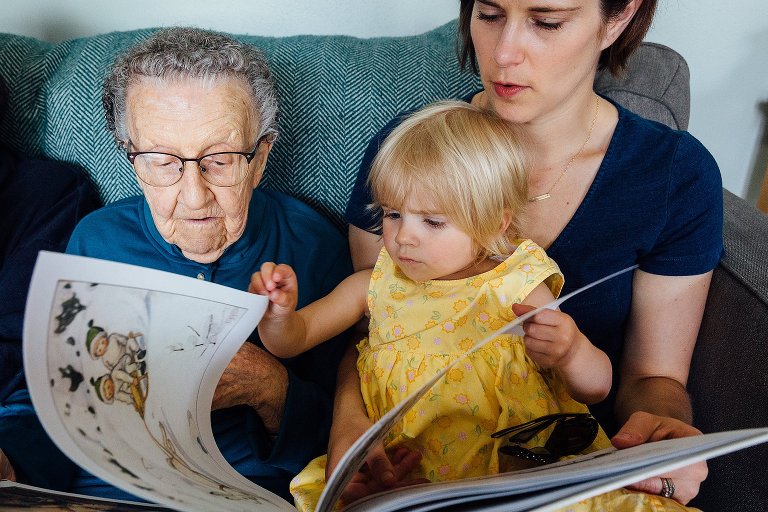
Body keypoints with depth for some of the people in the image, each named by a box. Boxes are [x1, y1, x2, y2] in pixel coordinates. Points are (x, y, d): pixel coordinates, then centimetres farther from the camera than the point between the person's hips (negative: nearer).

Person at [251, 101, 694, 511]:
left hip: (519, 470, -1)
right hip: (405, 476, 2)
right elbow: (290, 342, 11)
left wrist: (571, 351, -22)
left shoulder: (516, 289, -1)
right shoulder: (375, 286, 7)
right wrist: (279, 312, -13)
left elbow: (596, 389, 1)